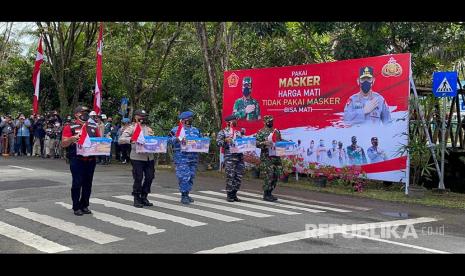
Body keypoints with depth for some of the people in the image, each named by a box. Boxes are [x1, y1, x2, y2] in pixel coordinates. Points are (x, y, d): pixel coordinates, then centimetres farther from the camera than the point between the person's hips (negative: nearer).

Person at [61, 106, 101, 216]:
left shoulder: (93, 126, 13)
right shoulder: (70, 127, -1)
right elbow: (63, 144, -5)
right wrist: (72, 138, -23)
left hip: (91, 160, 5)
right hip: (77, 160, -5)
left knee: (88, 183, 10)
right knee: (77, 183, -2)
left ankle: (85, 205, 21)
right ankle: (76, 207, 8)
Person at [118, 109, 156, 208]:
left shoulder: (148, 128, 18)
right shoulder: (131, 128, 1)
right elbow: (120, 140, -10)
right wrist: (130, 139, -28)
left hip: (149, 157, 6)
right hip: (137, 157, -5)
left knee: (150, 177, 7)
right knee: (138, 178, -2)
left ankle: (144, 197, 22)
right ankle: (137, 199, 12)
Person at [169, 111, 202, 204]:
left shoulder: (195, 130, 19)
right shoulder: (176, 129, 2)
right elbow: (169, 140, -7)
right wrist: (177, 139, -24)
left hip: (194, 157, 6)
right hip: (182, 157, -6)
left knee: (191, 176, 9)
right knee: (184, 176, -10)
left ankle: (187, 194, 20)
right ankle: (184, 196, -2)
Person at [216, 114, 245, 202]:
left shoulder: (239, 132, 20)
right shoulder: (223, 132, 5)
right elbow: (218, 142, -6)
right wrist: (225, 141, -23)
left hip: (240, 156, 5)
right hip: (229, 156, -5)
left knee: (239, 176, 4)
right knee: (230, 176, -7)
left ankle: (234, 194, 16)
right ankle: (229, 195, 3)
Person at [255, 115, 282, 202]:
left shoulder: (276, 131, 15)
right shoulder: (261, 132, -3)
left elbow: (280, 141, 25)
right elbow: (256, 143, -10)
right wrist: (264, 143, -25)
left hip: (276, 156, 6)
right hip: (266, 157, -6)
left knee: (276, 175, 6)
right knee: (269, 175, -10)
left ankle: (269, 193, 19)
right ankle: (266, 195, 2)